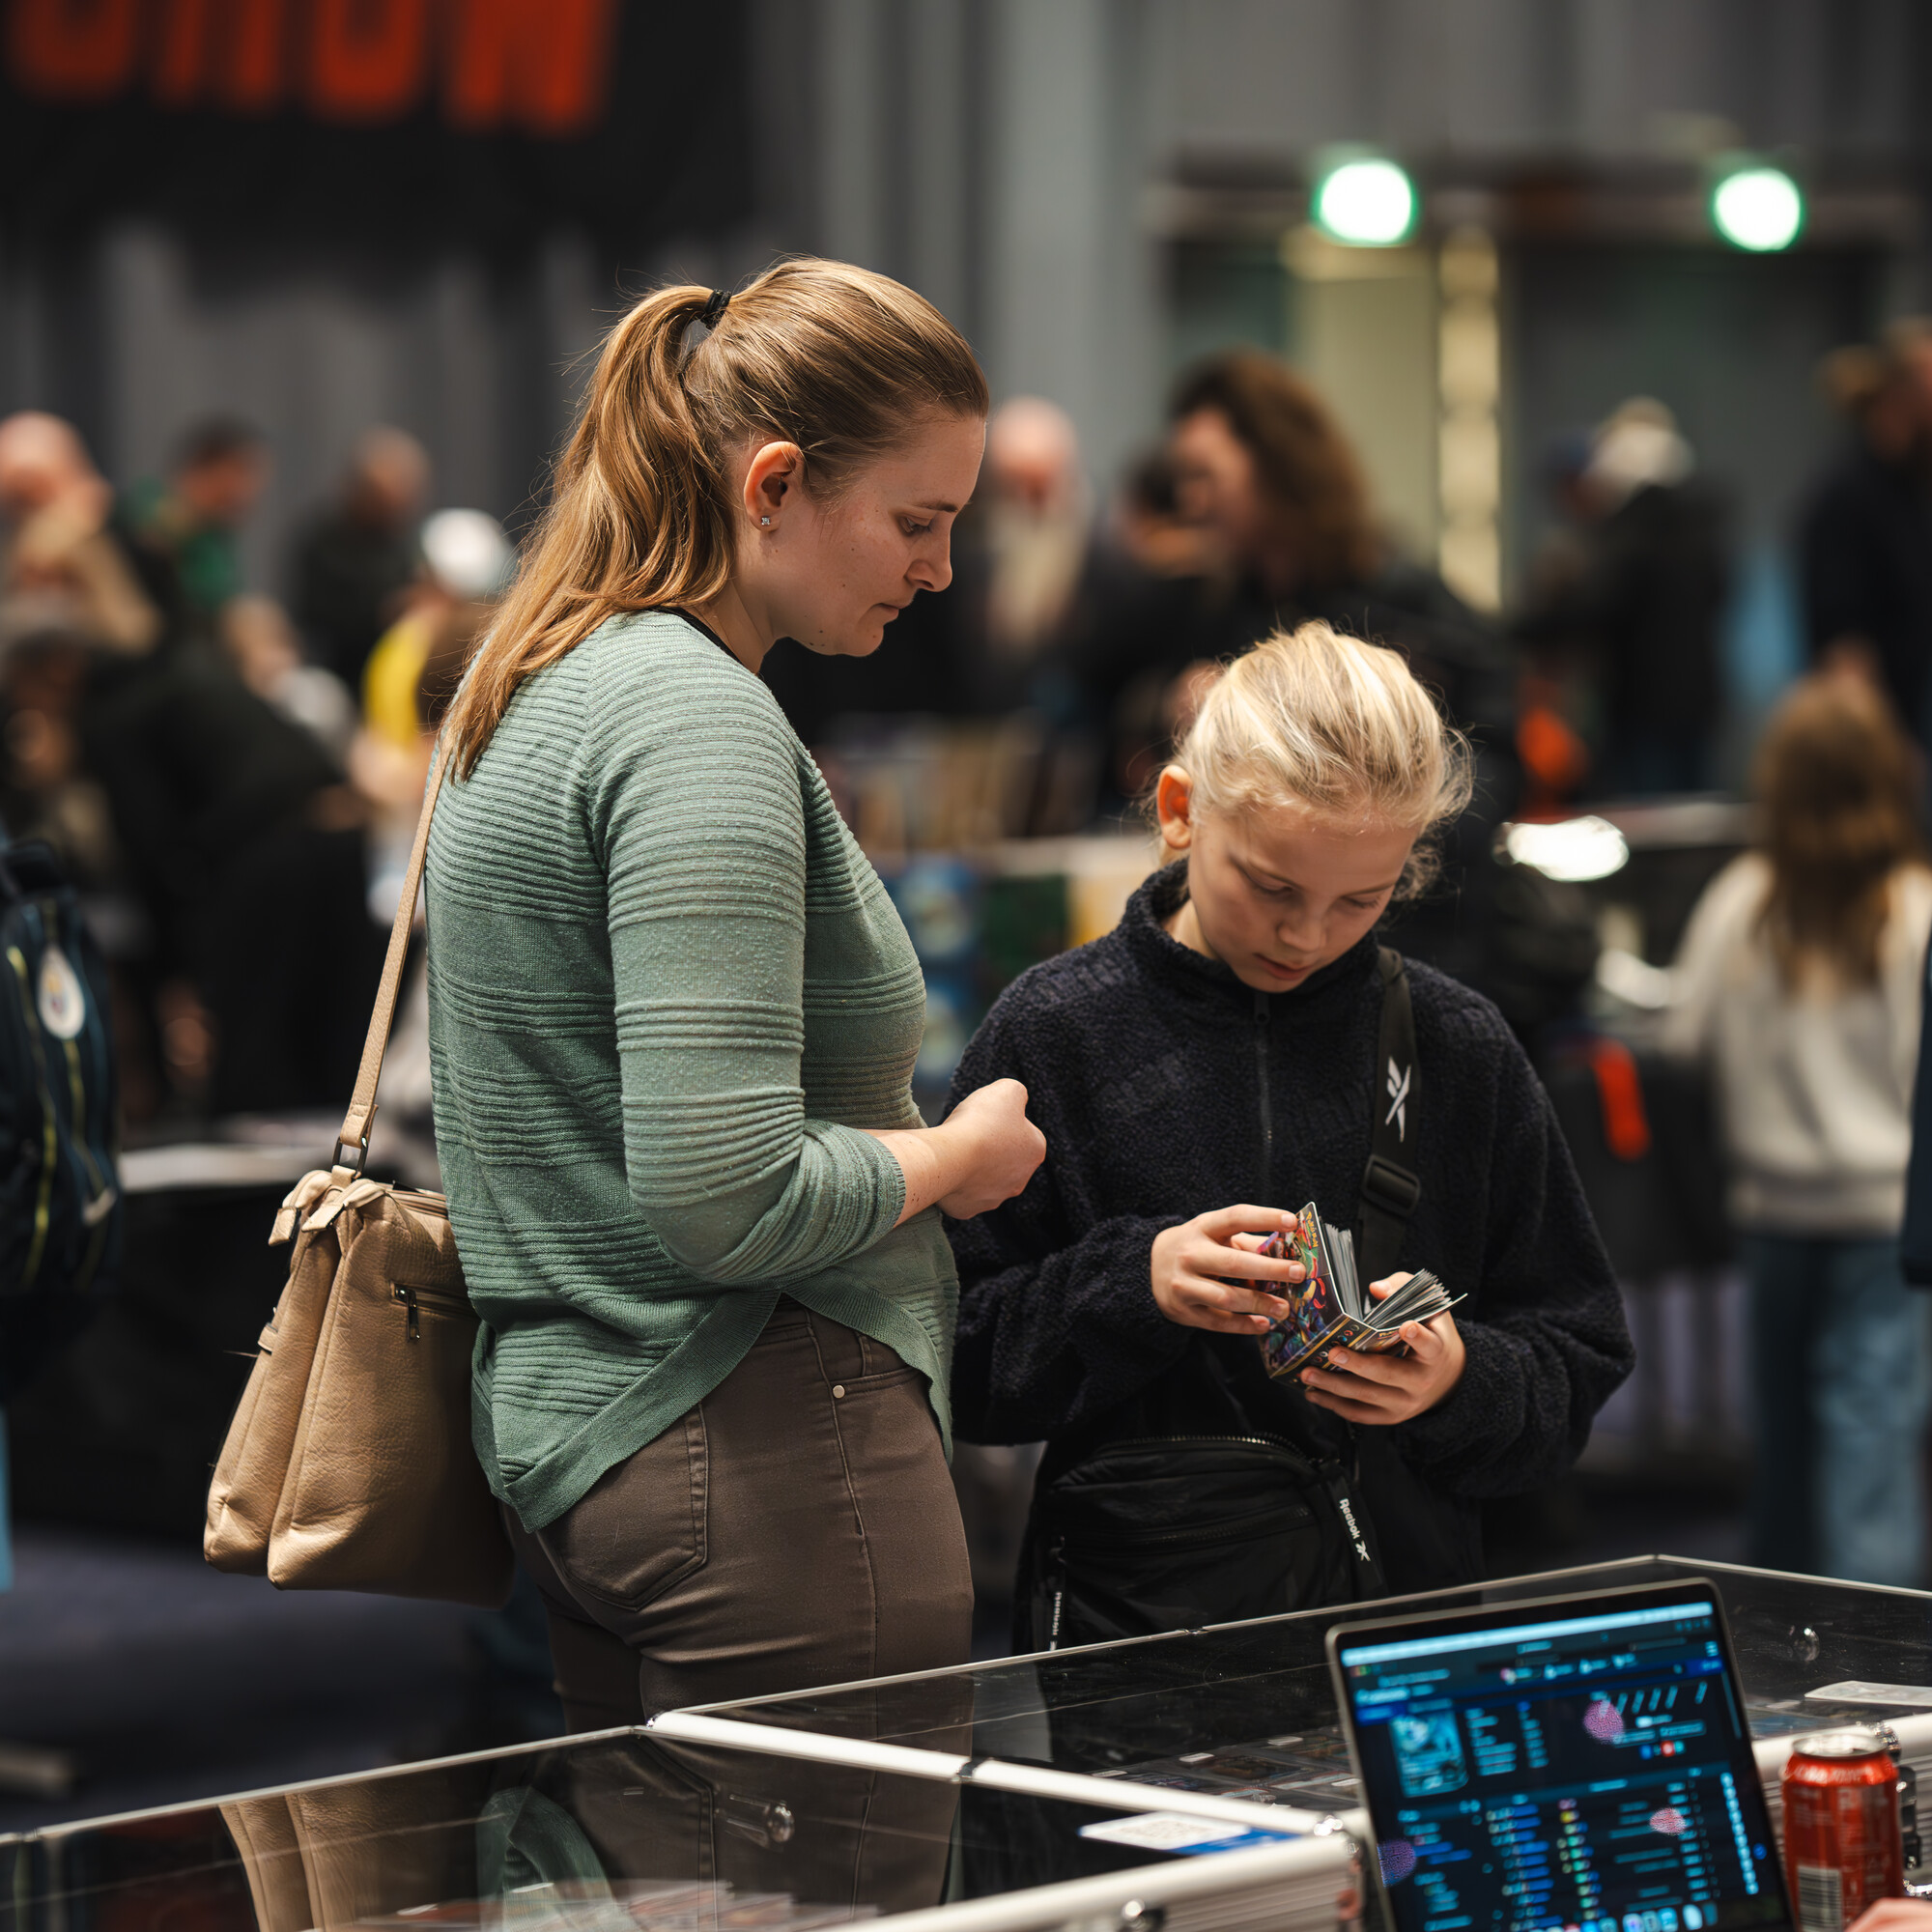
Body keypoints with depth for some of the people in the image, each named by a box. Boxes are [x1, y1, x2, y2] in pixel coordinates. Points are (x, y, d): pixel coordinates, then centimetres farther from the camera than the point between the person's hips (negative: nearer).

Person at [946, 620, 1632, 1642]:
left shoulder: (1459, 1048, 9)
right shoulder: (1056, 1032, 3)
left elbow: (1575, 1370, 13)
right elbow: (953, 1364, 2)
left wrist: (1461, 1383, -8)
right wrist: (1132, 1287, -14)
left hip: (1407, 1602, 2)